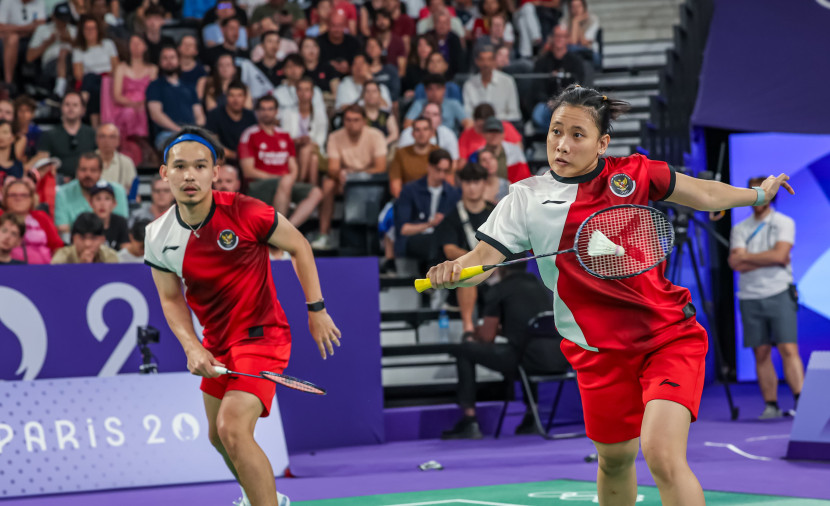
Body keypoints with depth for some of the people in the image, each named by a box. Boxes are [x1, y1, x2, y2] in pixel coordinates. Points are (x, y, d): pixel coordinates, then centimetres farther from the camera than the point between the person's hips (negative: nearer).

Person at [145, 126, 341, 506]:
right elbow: (171, 300, 3)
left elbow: (298, 246, -5)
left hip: (262, 334, -6)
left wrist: (316, 309, -4)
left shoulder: (245, 213, -21)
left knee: (232, 429, -25)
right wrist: (193, 348, -13)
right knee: (219, 437, 20)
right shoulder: (158, 237, -9)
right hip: (217, 344, 6)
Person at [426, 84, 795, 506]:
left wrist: (760, 194, 26)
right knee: (614, 459, 14)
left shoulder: (633, 173, -2)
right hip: (600, 351, 2)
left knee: (662, 454, -21)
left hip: (669, 333, -2)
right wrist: (452, 272, -31)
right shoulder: (526, 198, -3)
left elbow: (706, 195, 15)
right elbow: (483, 258, -9)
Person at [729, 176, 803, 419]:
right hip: (750, 297, 3)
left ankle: (801, 401, -18)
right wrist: (768, 259, -8)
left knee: (788, 349, -12)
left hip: (780, 294, -3)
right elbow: (735, 263, -3)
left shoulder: (784, 223, 4)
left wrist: (746, 257, -4)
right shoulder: (739, 229, 11)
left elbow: (780, 255, -11)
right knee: (761, 353, 1)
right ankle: (771, 405, 3)